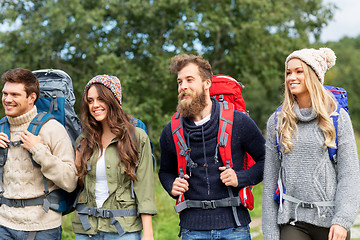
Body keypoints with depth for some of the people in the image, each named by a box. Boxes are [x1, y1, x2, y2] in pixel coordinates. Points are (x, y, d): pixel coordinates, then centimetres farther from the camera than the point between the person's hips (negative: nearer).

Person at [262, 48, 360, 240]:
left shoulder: (338, 118, 1)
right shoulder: (277, 122, 6)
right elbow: (270, 178, 8)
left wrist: (342, 220, -12)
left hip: (331, 221, -1)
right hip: (292, 220, 1)